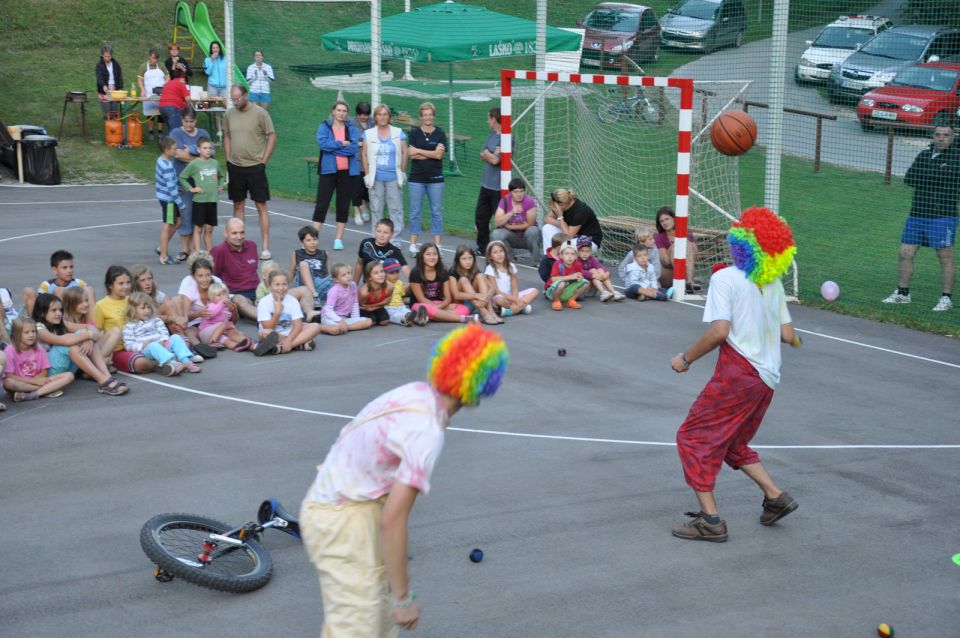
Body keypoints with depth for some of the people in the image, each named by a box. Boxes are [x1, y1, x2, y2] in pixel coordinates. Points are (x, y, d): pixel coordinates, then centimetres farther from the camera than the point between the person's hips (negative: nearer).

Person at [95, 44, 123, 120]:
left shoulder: (115, 64, 7)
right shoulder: (99, 65, -4)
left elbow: (120, 77, 9)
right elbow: (99, 77, -18)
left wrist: (120, 88, -3)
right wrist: (104, 86, -37)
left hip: (115, 90, 3)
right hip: (104, 91, -3)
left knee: (115, 113, -1)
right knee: (107, 114, -5)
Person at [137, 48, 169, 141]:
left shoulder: (161, 66, 9)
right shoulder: (144, 66, 3)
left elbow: (168, 78, 12)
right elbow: (140, 80, 2)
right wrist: (142, 90, -13)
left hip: (161, 94, 2)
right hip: (149, 94, -2)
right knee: (150, 114, 0)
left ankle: (160, 132, 9)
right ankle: (150, 133, 9)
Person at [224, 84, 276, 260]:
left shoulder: (260, 113, -8)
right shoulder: (229, 114, 5)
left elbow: (272, 137, -6)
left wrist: (263, 161, -8)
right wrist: (228, 159, 9)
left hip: (255, 166, -4)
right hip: (235, 167, 4)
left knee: (261, 207, -2)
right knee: (238, 205, 11)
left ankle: (265, 247, 0)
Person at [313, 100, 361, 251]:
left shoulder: (352, 129, 7)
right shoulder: (324, 127, 4)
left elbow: (354, 148, -10)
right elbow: (322, 143, -15)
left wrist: (332, 148, -12)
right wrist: (342, 144, -12)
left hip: (347, 172, 2)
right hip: (328, 171, -2)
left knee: (343, 206, 6)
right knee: (321, 205, -4)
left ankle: (339, 239, 13)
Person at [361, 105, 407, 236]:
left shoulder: (398, 133, 5)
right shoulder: (368, 134, 6)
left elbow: (404, 152, 5)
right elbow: (364, 154, 4)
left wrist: (403, 172, -1)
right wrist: (366, 174, -2)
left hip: (393, 177, 0)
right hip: (375, 178, 1)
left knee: (396, 209, -2)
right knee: (376, 209, 5)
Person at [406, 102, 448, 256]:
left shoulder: (440, 133, 3)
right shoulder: (414, 133, 4)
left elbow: (439, 154, -9)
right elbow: (411, 155, -6)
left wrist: (418, 151, -7)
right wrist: (431, 153, -10)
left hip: (435, 178, 0)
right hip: (416, 178, 0)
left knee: (437, 212, 2)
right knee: (415, 212, 2)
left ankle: (437, 245, 7)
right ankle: (413, 244, 7)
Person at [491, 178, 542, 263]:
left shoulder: (530, 201, -15)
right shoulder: (505, 201, -8)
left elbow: (530, 224, -13)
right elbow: (497, 222, -16)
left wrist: (509, 226, -13)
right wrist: (511, 213, -31)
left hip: (527, 236, -2)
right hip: (512, 236, 2)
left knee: (533, 231, -35)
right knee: (496, 234, -26)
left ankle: (536, 260, -13)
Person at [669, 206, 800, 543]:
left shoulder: (725, 278, -10)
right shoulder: (774, 283, 11)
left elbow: (720, 330, -19)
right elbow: (788, 335, 10)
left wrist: (686, 358, -8)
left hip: (738, 373, -8)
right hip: (767, 378, 8)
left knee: (693, 436, 2)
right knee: (732, 443, 24)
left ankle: (710, 519, -3)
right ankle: (775, 496, 18)